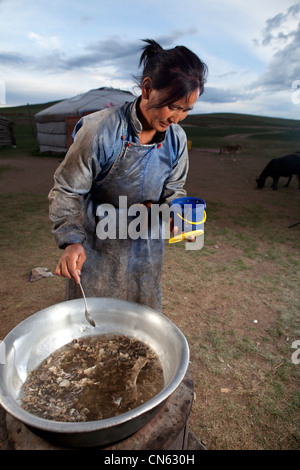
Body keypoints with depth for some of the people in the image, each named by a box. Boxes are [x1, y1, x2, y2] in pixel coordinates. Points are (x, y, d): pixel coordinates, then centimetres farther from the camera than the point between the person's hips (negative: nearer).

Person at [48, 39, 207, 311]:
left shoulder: (177, 139, -8)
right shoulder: (100, 130, -22)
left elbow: (174, 189, 4)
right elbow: (67, 190, -15)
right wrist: (72, 240, -26)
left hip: (146, 247, 4)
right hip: (97, 247, -3)